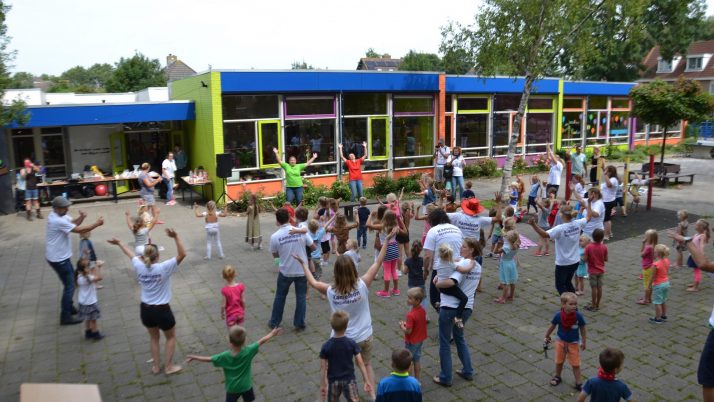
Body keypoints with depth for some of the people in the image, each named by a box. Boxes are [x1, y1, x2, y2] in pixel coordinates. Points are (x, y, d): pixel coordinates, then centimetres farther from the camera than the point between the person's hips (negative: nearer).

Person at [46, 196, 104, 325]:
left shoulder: (59, 215, 2)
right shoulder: (58, 221, -29)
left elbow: (73, 223, 8)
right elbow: (79, 230, -26)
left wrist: (81, 217, -14)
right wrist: (97, 224, -17)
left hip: (60, 256, 10)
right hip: (58, 258, -10)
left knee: (71, 280, 23)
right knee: (69, 285, -2)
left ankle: (69, 307, 38)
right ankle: (65, 316, 6)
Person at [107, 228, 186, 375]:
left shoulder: (139, 267, -8)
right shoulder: (163, 268, -22)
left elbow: (131, 255, 12)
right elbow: (182, 254, -26)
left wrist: (119, 243, 29)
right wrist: (176, 237, -35)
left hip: (145, 309, 5)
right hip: (162, 310, -5)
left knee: (154, 338, 25)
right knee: (171, 337, 18)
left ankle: (156, 366, 35)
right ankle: (169, 367, 23)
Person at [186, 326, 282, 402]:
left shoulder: (225, 356, -24)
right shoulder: (248, 351, -23)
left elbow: (208, 359, -16)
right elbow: (262, 341, -13)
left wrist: (193, 357, -3)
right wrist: (272, 334, 0)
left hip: (232, 388, -1)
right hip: (246, 386, 1)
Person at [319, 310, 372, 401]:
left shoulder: (326, 346, -13)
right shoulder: (352, 343, -12)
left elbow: (323, 368, -8)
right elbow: (360, 363, -10)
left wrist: (322, 385, 2)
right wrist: (366, 381, -4)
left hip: (333, 381, 1)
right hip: (349, 379, -1)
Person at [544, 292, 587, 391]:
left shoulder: (578, 316, -22)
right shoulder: (558, 315, -21)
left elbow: (582, 329, -7)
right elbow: (552, 326, -3)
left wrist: (584, 342, 0)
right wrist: (547, 336, 9)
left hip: (574, 343, -1)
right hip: (561, 342, 1)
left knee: (576, 364, 5)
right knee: (559, 362, 18)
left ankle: (578, 383, 21)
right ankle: (557, 377, 42)